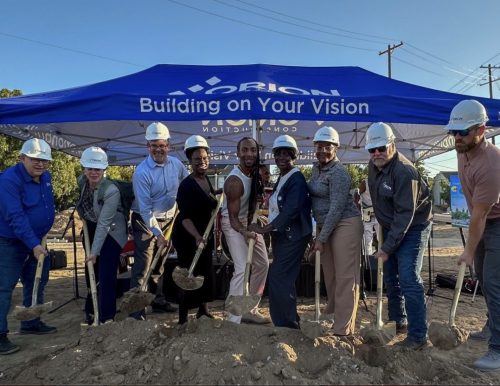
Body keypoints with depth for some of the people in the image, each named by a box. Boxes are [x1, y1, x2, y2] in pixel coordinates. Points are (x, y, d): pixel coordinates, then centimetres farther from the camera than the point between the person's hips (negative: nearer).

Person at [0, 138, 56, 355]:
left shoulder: (45, 177, 3)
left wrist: (40, 239, 14)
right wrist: (34, 244, -31)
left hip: (36, 241, 9)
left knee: (36, 283, 16)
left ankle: (31, 323, 31)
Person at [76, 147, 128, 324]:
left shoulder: (111, 191, -29)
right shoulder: (81, 181, -9)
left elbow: (103, 224, -28)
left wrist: (95, 251, -26)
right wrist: (84, 218, 7)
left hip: (110, 232, -7)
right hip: (91, 229, 7)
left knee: (106, 276, -8)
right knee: (91, 273, 16)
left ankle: (106, 318, 5)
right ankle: (90, 312, 33)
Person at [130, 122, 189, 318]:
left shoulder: (176, 164, -4)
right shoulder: (142, 172, -19)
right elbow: (145, 209, -21)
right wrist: (158, 234, -25)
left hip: (168, 219, 6)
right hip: (145, 221, -5)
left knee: (160, 264, 16)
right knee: (142, 265, -7)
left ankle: (158, 301, 29)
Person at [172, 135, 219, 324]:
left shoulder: (206, 179, 3)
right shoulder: (186, 185, -22)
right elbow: (185, 217, -27)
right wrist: (197, 237, -38)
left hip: (205, 234, 8)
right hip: (188, 237, -8)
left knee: (205, 272, 18)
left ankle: (203, 309, 38)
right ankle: (183, 319, 12)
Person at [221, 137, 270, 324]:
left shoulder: (255, 173, -7)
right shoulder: (235, 181, -29)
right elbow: (233, 217, -27)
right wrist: (244, 232, -45)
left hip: (250, 221, 9)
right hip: (234, 224, -8)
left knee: (262, 264, 14)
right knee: (242, 268, -19)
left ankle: (250, 309, 27)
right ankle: (233, 319, -11)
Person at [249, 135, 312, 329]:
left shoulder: (297, 179, -15)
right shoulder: (281, 178, 14)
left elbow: (290, 211, -25)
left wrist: (264, 229, -23)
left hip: (294, 235, -9)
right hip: (281, 234, 9)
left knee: (278, 277, -8)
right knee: (282, 278, 13)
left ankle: (289, 324, 8)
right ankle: (283, 323, 25)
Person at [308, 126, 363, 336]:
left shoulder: (338, 173, -16)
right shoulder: (317, 167, 11)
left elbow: (336, 208, -19)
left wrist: (321, 239, -17)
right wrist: (319, 234, 14)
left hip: (345, 225, -8)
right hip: (324, 225, 9)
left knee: (345, 277, -3)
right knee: (329, 275, 15)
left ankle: (343, 329, 5)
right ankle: (333, 314, 30)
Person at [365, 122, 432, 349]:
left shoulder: (404, 171, -26)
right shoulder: (373, 165, 0)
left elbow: (405, 214, -27)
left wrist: (387, 247, -25)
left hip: (412, 228, -8)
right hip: (390, 227, 8)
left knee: (408, 280, -12)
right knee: (390, 278, 14)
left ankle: (418, 335, -1)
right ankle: (398, 322, 31)